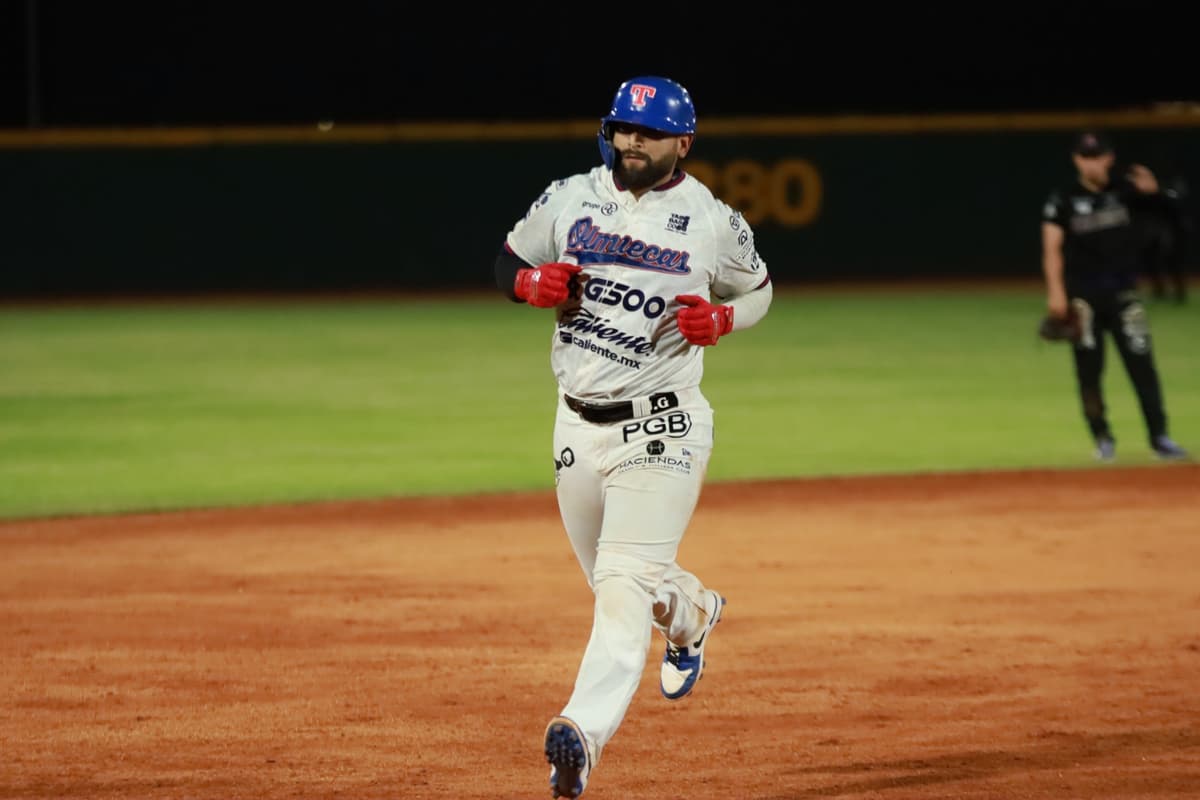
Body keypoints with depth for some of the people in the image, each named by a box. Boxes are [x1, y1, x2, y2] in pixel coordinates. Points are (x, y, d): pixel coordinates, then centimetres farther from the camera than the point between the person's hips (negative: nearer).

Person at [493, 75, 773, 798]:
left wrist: (720, 319, -11)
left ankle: (585, 732, -30)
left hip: (661, 426, -5)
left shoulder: (713, 222, -4)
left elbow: (759, 290, 11)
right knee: (615, 580, 21)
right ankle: (692, 612, 54)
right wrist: (535, 284, -9)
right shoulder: (569, 199, 2)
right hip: (579, 423, 5)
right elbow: (508, 263, 14)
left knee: (625, 583, -19)